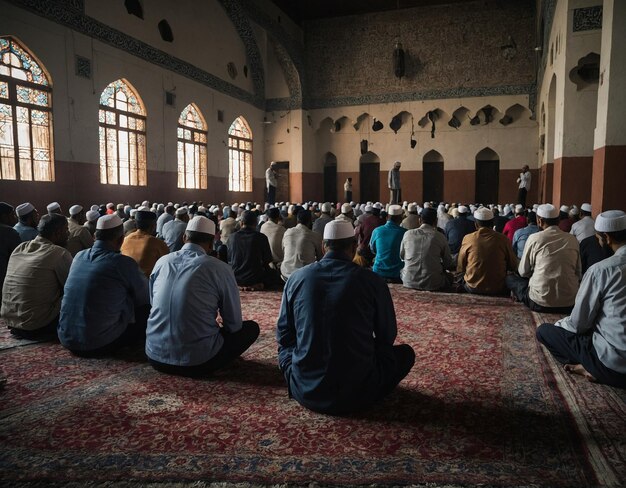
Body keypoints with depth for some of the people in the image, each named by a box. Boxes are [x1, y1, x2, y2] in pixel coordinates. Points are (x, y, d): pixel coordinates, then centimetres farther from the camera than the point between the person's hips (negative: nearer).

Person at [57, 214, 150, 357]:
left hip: (66, 339, 6)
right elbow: (146, 297, 0)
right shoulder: (123, 263, -14)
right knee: (147, 308, 8)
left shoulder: (79, 256, 4)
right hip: (99, 344, -6)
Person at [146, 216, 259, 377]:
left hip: (155, 356, 5)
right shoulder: (220, 268, -10)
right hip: (197, 361, -5)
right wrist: (218, 322, 21)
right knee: (251, 327, 14)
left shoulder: (162, 262, 4)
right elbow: (234, 324, -4)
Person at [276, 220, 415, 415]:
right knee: (406, 352, 21)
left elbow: (283, 335, 6)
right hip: (357, 393, -2)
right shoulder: (373, 281, -9)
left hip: (305, 391, 3)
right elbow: (387, 337, 4)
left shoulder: (296, 278, -4)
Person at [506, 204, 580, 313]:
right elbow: (578, 274, 13)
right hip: (570, 304, 3)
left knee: (510, 278, 19)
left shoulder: (534, 238, -5)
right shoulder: (572, 240, 4)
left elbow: (523, 272, 4)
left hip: (540, 303, -3)